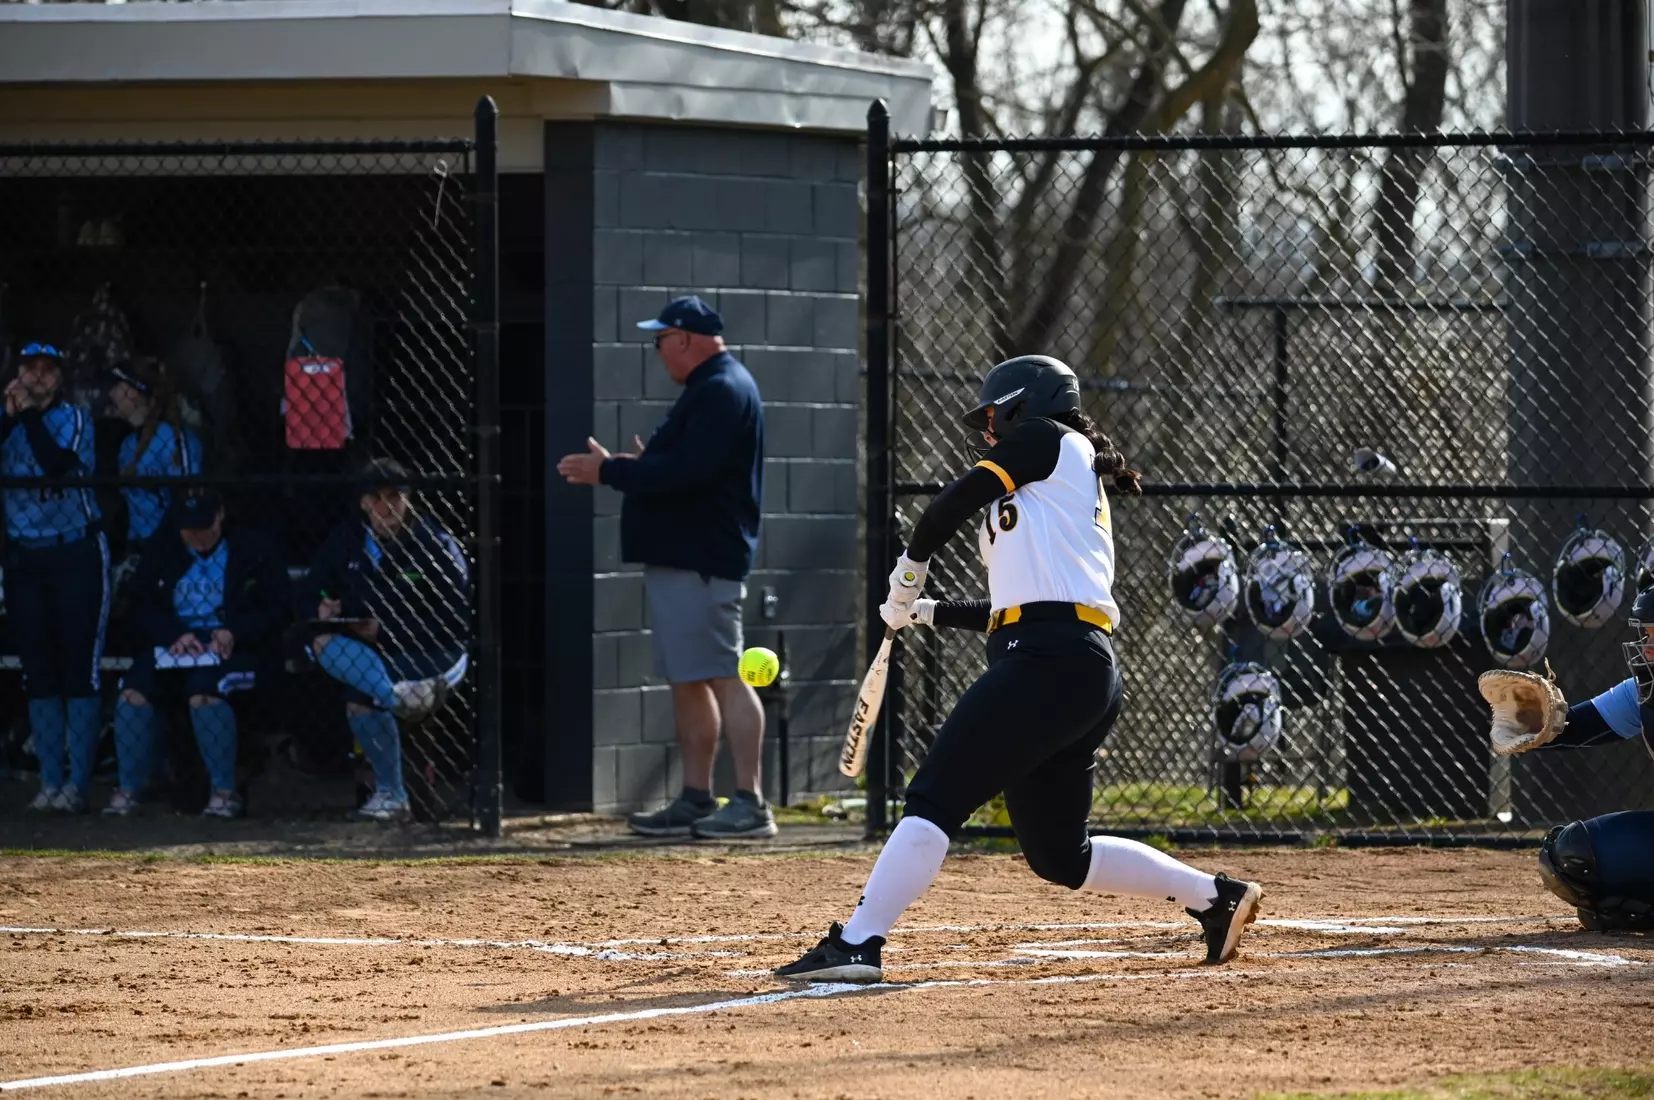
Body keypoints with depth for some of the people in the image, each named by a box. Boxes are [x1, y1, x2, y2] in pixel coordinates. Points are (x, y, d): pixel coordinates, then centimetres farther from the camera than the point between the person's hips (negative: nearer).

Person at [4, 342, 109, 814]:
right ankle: (50, 781, 9)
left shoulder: (73, 420, -1)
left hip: (76, 557, -4)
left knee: (79, 669, -6)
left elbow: (55, 464, -19)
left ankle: (77, 783, -6)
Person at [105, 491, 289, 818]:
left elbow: (277, 607, -1)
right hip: (171, 644, 4)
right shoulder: (160, 549, 12)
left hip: (231, 645, -4)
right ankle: (128, 789, -16)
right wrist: (174, 634, -14)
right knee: (133, 690, -25)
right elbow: (142, 608, 6)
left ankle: (224, 791, -27)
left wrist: (234, 633, -17)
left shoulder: (251, 549, 3)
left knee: (203, 690, -36)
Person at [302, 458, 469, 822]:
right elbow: (309, 596, 8)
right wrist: (321, 610, -18)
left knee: (359, 698, -31)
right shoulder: (346, 541, 3)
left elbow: (458, 624, -16)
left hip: (435, 657, -5)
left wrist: (387, 630, -24)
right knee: (324, 644, -28)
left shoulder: (436, 546, -11)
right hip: (366, 651, 5)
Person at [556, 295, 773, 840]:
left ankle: (750, 803, -15)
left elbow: (688, 470, -23)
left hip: (700, 564, -11)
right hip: (679, 558, 11)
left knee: (722, 676, -13)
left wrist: (610, 472, -16)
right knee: (687, 682, 12)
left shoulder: (722, 391, -14)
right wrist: (640, 467, 15)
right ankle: (696, 800, 15)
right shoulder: (708, 388, 20)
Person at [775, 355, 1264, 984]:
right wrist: (927, 614, 39)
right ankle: (1217, 898, 20)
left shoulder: (1049, 442, 4)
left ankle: (856, 946, -21)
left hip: (1051, 665, -10)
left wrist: (907, 577, 13)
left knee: (935, 798, -14)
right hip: (1085, 676, 10)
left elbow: (951, 506, -2)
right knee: (1058, 855, 16)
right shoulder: (1066, 493, 29)